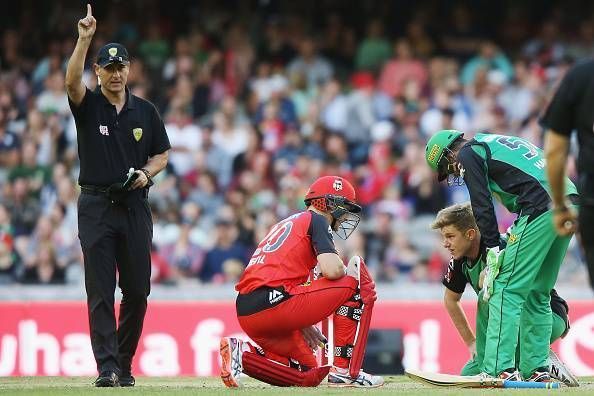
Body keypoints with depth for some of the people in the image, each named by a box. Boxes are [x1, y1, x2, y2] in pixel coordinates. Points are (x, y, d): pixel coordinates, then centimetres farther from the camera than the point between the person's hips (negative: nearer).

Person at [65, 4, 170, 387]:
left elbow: (162, 154, 16)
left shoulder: (145, 111, 8)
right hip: (97, 207, -3)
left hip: (135, 206, 3)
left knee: (137, 291, 4)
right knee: (101, 292, -7)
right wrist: (84, 39, -32)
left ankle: (124, 364, 17)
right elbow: (72, 82, -21)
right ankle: (106, 368, -9)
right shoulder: (88, 106, 1)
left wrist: (146, 173, -6)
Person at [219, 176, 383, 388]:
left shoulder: (285, 223, 29)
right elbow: (332, 270, -13)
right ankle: (345, 371, -4)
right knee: (359, 281, -1)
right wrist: (348, 269, 11)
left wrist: (302, 323, 24)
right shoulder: (316, 220, 2)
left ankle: (243, 351, 4)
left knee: (309, 376, 22)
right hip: (274, 305, -9)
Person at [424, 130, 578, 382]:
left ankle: (500, 369, -13)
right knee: (536, 293, 16)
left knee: (506, 289, -6)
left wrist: (493, 250, -2)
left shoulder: (469, 154, 8)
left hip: (542, 208, -9)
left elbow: (482, 205, -2)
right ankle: (537, 369, 14)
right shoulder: (498, 142, 33)